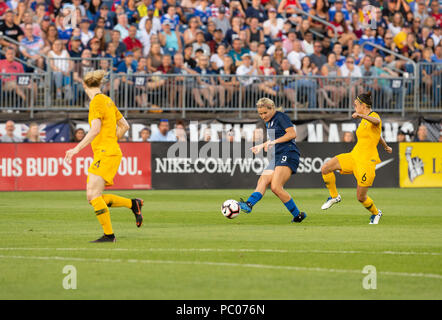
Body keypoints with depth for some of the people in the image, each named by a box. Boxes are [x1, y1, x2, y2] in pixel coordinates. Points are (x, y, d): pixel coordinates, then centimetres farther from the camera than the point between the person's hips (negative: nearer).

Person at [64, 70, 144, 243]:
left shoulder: (97, 102, -11)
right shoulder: (108, 101, 16)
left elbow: (95, 130, -23)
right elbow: (124, 126, 23)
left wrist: (77, 148, -24)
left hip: (106, 154, -9)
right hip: (111, 151, 9)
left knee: (93, 195, -14)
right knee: (93, 197, 8)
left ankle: (109, 235, -13)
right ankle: (133, 204, 13)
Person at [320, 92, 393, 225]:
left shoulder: (374, 116, -11)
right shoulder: (364, 121, 15)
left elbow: (377, 121, -38)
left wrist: (361, 115, -56)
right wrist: (386, 146, 50)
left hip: (367, 161, -8)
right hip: (354, 155, 8)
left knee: (361, 197, -2)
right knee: (325, 169, -10)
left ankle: (375, 213, 28)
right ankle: (334, 196, 9)